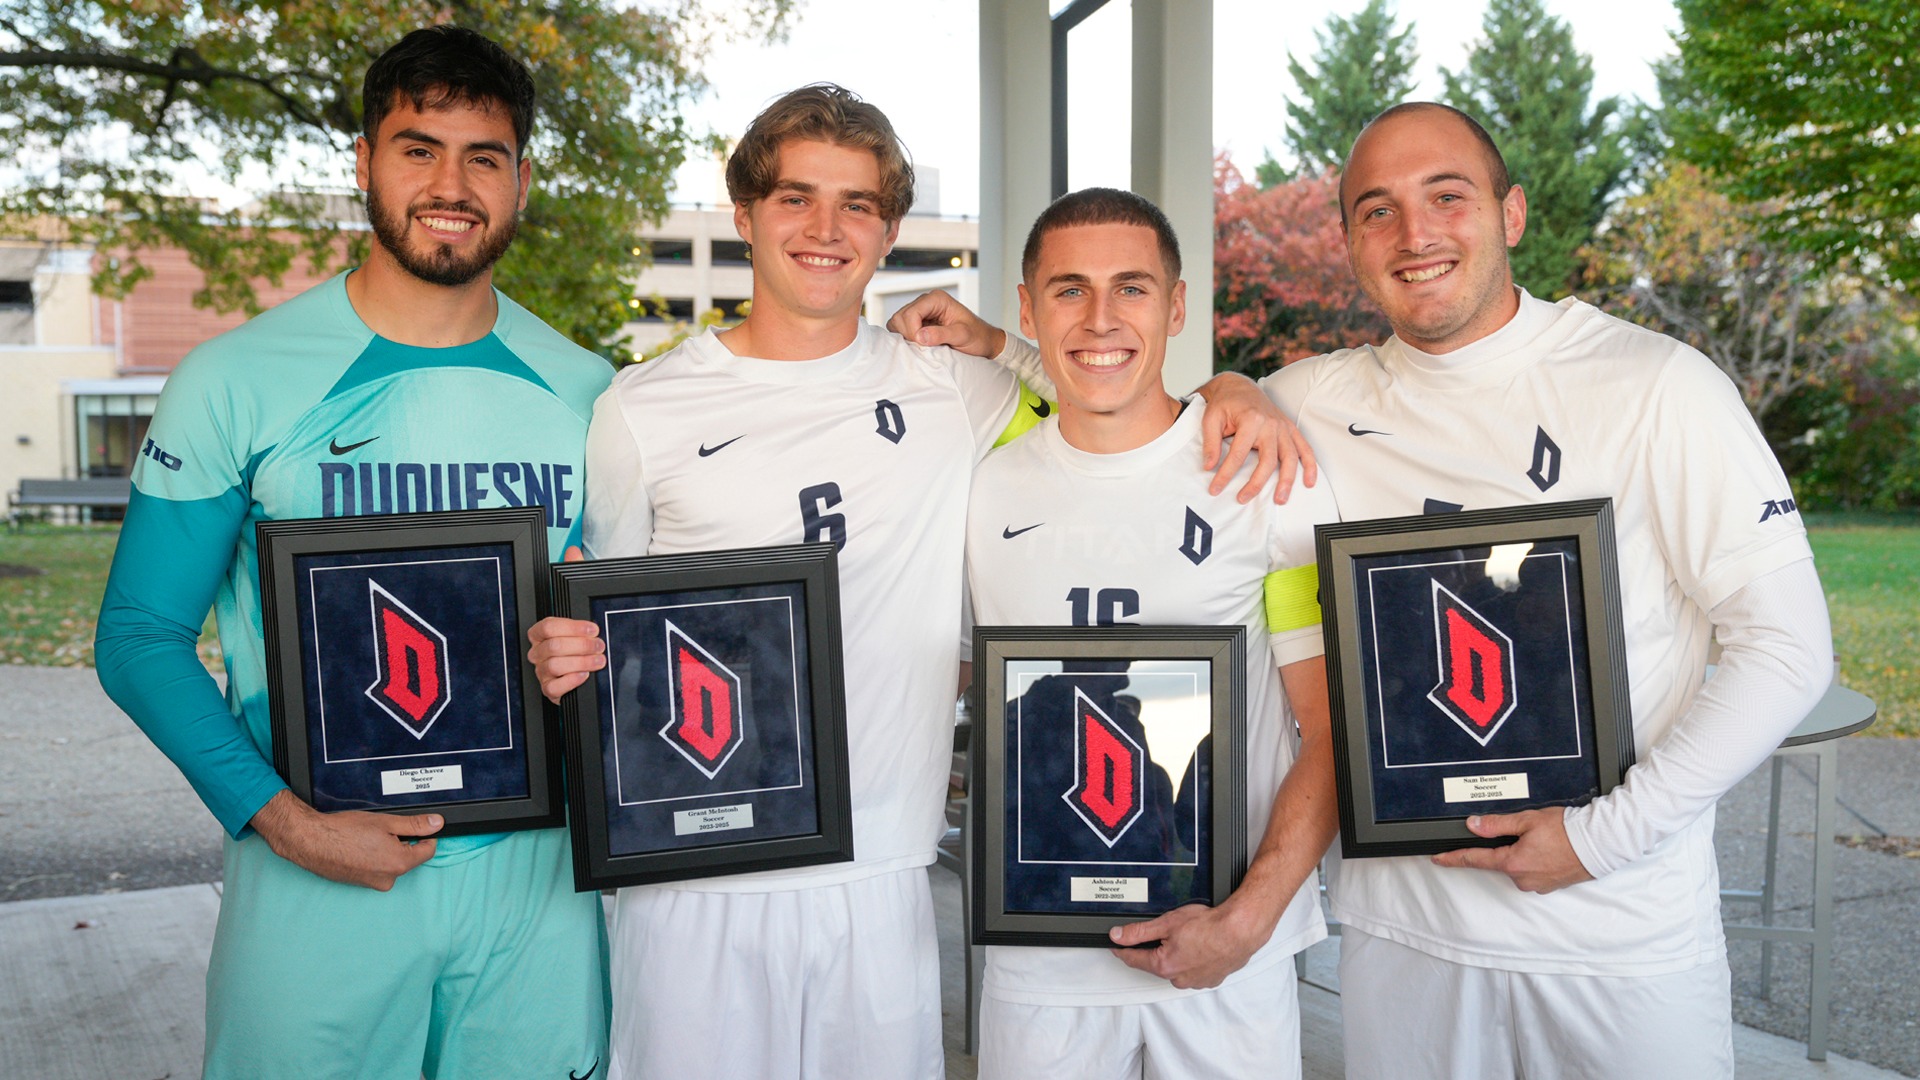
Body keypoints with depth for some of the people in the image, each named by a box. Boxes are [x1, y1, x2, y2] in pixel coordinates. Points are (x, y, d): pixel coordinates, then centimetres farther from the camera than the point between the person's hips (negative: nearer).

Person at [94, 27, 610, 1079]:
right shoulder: (237, 381, -5)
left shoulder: (584, 393, 3)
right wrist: (284, 820, -15)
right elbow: (140, 636, -3)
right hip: (315, 883, -2)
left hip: (536, 875, 3)